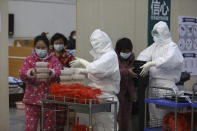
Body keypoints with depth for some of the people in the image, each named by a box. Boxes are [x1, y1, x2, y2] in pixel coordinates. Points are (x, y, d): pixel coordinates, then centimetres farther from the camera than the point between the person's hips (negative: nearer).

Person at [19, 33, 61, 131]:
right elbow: (22, 74, -8)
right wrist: (30, 72, -30)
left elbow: (58, 74, -12)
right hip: (32, 100, 0)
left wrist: (50, 72, -34)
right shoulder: (29, 60, 7)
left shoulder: (53, 60, 5)